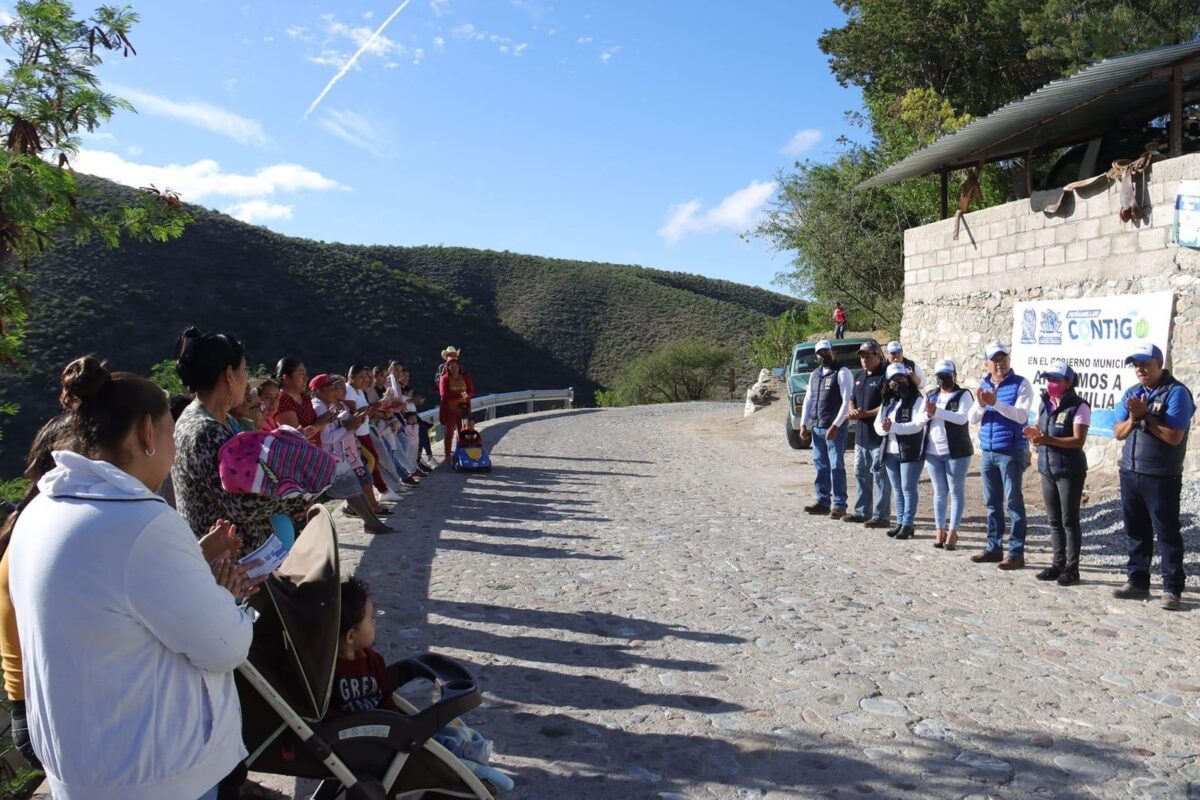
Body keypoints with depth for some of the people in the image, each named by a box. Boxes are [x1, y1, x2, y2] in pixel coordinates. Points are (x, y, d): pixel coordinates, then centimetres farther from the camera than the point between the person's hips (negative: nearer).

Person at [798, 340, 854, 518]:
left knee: (836, 466, -4)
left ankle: (839, 504, 2)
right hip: (817, 427, 7)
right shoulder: (815, 374, 15)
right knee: (821, 466, 12)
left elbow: (847, 401, -13)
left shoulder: (842, 373, -7)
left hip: (835, 427, -7)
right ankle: (823, 501, 20)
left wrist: (835, 426, -19)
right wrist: (804, 424, 7)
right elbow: (808, 400, 16)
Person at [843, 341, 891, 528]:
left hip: (879, 435, -9)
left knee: (880, 475, -3)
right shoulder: (860, 376, 16)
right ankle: (861, 511, 25)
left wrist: (865, 414, -22)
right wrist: (853, 411, -3)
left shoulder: (885, 376, -11)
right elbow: (852, 400, 20)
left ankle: (881, 516, 2)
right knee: (860, 474, 15)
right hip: (861, 434, 9)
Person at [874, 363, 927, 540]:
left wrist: (892, 427, -23)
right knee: (897, 489, 12)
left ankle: (908, 524, 2)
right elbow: (877, 424, 6)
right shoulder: (887, 402, 14)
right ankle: (900, 522, 20)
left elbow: (917, 425, -18)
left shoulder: (917, 400, -6)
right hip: (890, 452, 7)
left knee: (908, 489, -3)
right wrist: (883, 428, -17)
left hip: (910, 452, -7)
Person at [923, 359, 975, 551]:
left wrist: (937, 412, -27)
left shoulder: (963, 395, -4)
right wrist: (927, 414, -19)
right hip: (933, 451, 5)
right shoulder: (931, 396, 12)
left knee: (956, 491, 1)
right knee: (939, 492, 9)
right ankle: (940, 531, 15)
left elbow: (962, 418, -20)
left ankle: (952, 532, 4)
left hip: (956, 451, -5)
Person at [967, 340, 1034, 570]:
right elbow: (973, 419, 7)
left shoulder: (1021, 384, -6)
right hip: (987, 452, 6)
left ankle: (1016, 552, 1)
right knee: (992, 503, 12)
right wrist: (981, 405, -13)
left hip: (1012, 452, -6)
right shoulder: (984, 385, 12)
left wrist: (996, 403, -28)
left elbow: (1021, 415, -18)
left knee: (1013, 502, -3)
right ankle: (994, 548, 20)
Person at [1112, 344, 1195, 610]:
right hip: (1130, 473, 6)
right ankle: (1137, 581, 21)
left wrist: (1145, 415, -15)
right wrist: (1133, 418, -10)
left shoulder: (1176, 392, -9)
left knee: (1167, 533, 0)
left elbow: (1174, 436, -17)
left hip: (1161, 478, -6)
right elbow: (1119, 433, 8)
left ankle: (1172, 589, 6)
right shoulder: (1131, 393, 11)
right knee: (1136, 531, 12)